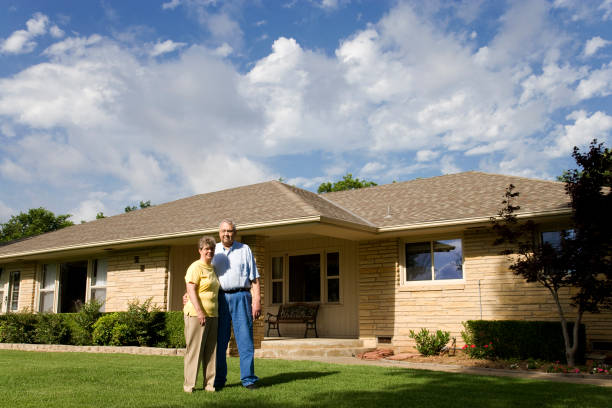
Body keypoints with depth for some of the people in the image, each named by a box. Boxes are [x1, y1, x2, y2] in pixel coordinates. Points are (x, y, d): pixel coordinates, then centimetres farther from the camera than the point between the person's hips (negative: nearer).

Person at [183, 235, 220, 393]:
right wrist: (199, 312, -21)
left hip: (213, 315, 8)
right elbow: (191, 290, -14)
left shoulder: (213, 268, 18)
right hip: (197, 314, -8)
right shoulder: (195, 267, -6)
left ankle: (210, 383, 15)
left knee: (211, 350, 8)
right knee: (194, 349, -4)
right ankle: (189, 384, 3)